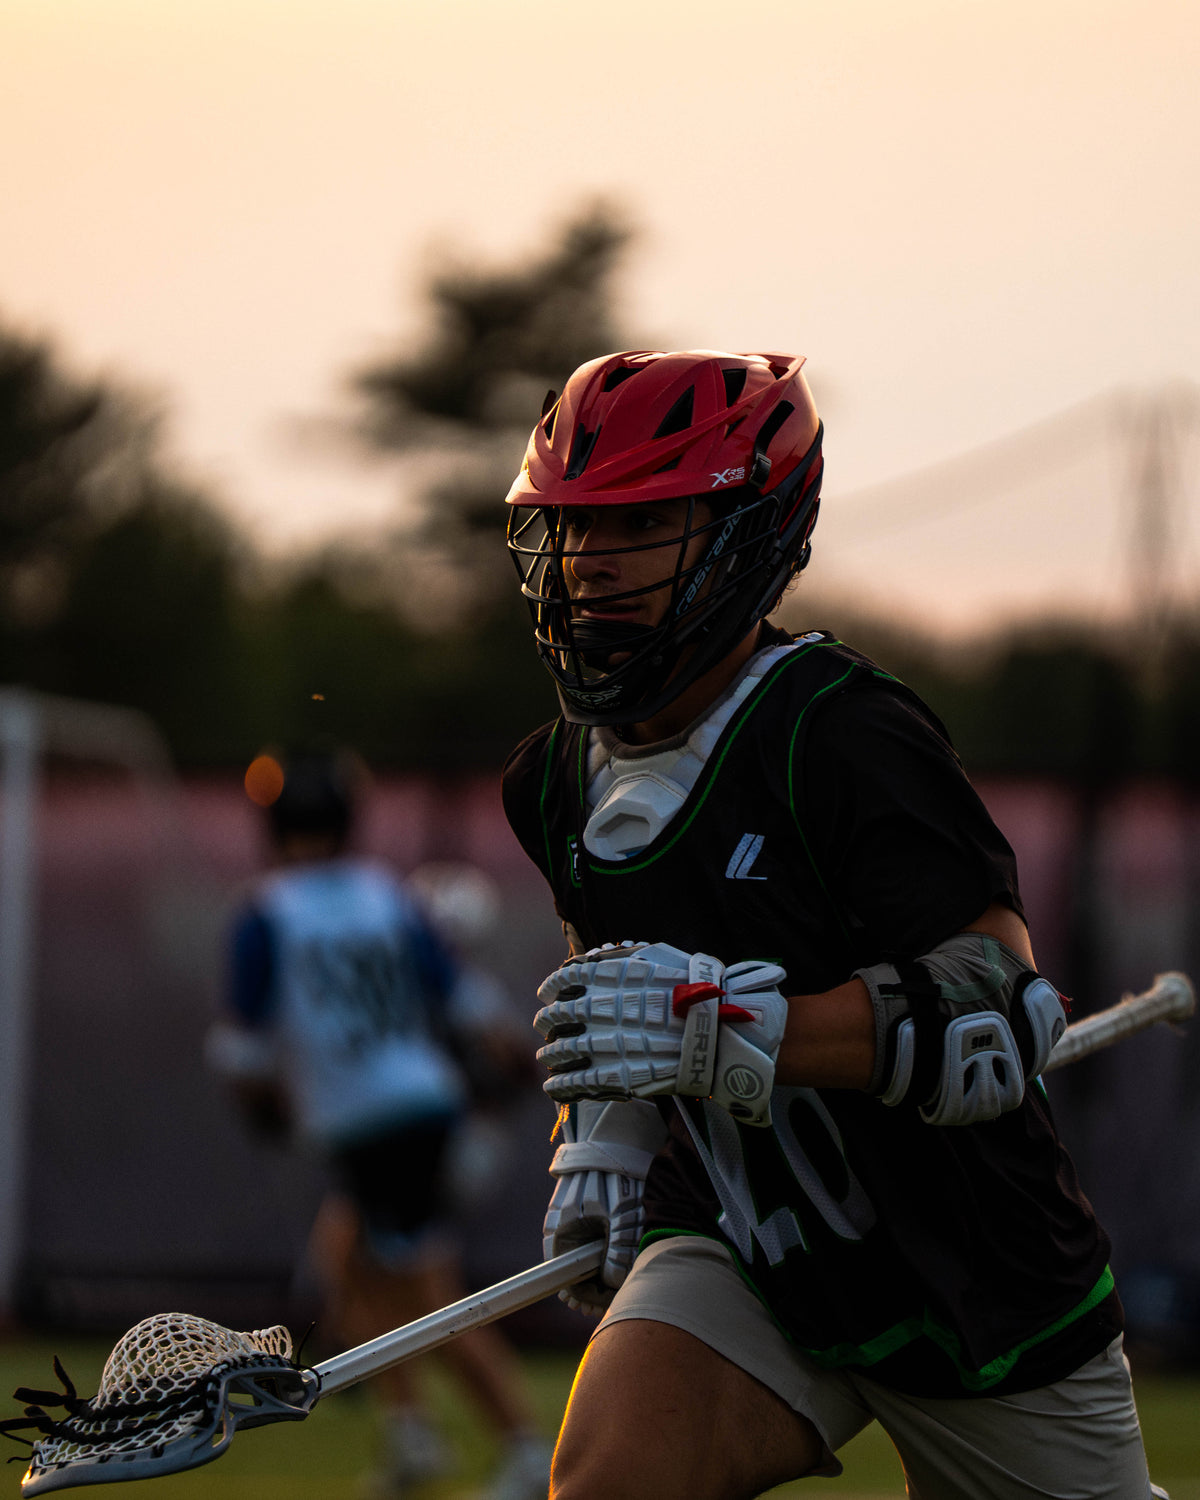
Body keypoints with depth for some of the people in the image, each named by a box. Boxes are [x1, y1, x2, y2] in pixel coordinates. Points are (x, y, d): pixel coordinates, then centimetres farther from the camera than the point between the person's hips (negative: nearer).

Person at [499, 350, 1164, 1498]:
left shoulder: (842, 736, -22)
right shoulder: (564, 779, 1)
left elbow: (1006, 1017, -30)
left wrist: (723, 1029, -39)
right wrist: (600, 1142, 7)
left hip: (985, 1287, -4)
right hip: (748, 1260, 4)